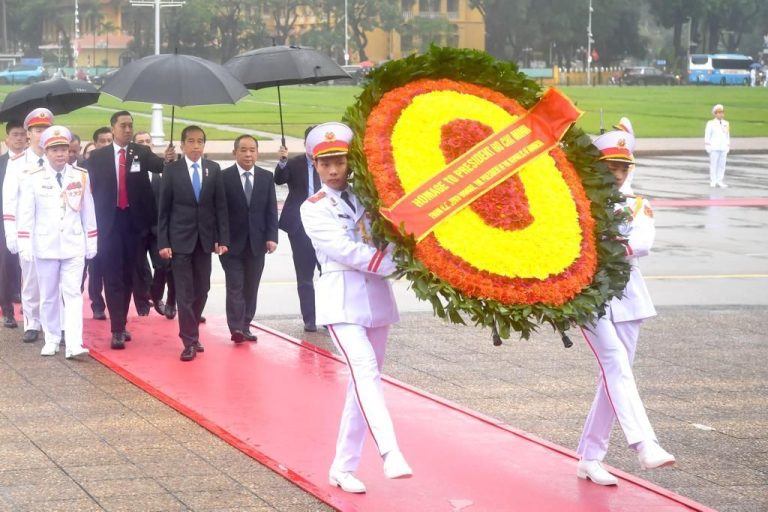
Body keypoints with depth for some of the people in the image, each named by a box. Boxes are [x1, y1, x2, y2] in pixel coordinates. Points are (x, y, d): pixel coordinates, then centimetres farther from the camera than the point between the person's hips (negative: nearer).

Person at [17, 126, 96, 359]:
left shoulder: (81, 176, 1)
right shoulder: (34, 178, -3)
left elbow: (88, 211, 5)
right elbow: (26, 213, -3)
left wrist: (91, 242, 6)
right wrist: (24, 244, -8)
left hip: (74, 245, 0)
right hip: (46, 246, 0)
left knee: (73, 294, -5)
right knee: (49, 296, 8)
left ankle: (74, 344, -12)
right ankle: (51, 341, 18)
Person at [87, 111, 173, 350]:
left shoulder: (142, 152, 4)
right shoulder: (98, 156, 3)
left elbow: (157, 166, -16)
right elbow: (91, 188, 4)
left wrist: (167, 160, -38)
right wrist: (93, 220, -1)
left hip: (133, 220, 2)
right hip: (109, 221, -2)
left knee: (128, 275, 10)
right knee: (113, 276, -5)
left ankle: (122, 323, 21)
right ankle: (117, 329, -9)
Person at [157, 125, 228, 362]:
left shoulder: (214, 169, 4)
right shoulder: (172, 170, -2)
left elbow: (221, 206, 5)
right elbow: (164, 209, -2)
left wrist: (222, 238, -2)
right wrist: (163, 242, -7)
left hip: (205, 239, 3)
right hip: (180, 239, -3)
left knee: (201, 290, 8)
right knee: (185, 291, -4)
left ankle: (192, 334, 22)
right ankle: (189, 341, -3)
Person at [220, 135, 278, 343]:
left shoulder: (266, 177, 7)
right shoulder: (223, 177, -4)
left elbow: (271, 210, 6)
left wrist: (272, 237, -4)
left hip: (257, 243, 3)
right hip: (232, 242, -3)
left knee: (251, 288, 6)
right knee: (235, 286, -7)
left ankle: (245, 326, 12)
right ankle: (236, 328, -13)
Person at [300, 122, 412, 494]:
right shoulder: (313, 209, -1)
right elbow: (346, 251, -14)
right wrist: (393, 264, -20)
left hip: (376, 296, 5)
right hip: (342, 299, -5)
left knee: (364, 379, 7)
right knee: (364, 370, -23)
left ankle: (343, 467, 15)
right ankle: (391, 455, -36)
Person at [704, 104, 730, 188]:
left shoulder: (726, 124, 11)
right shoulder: (710, 124, -3)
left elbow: (727, 136, 15)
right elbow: (707, 137, -3)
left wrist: (728, 148, 11)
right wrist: (708, 148, -7)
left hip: (723, 148, 4)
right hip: (714, 148, -4)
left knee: (722, 165, 2)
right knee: (713, 164, -4)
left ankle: (720, 181, 6)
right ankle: (713, 181, 0)